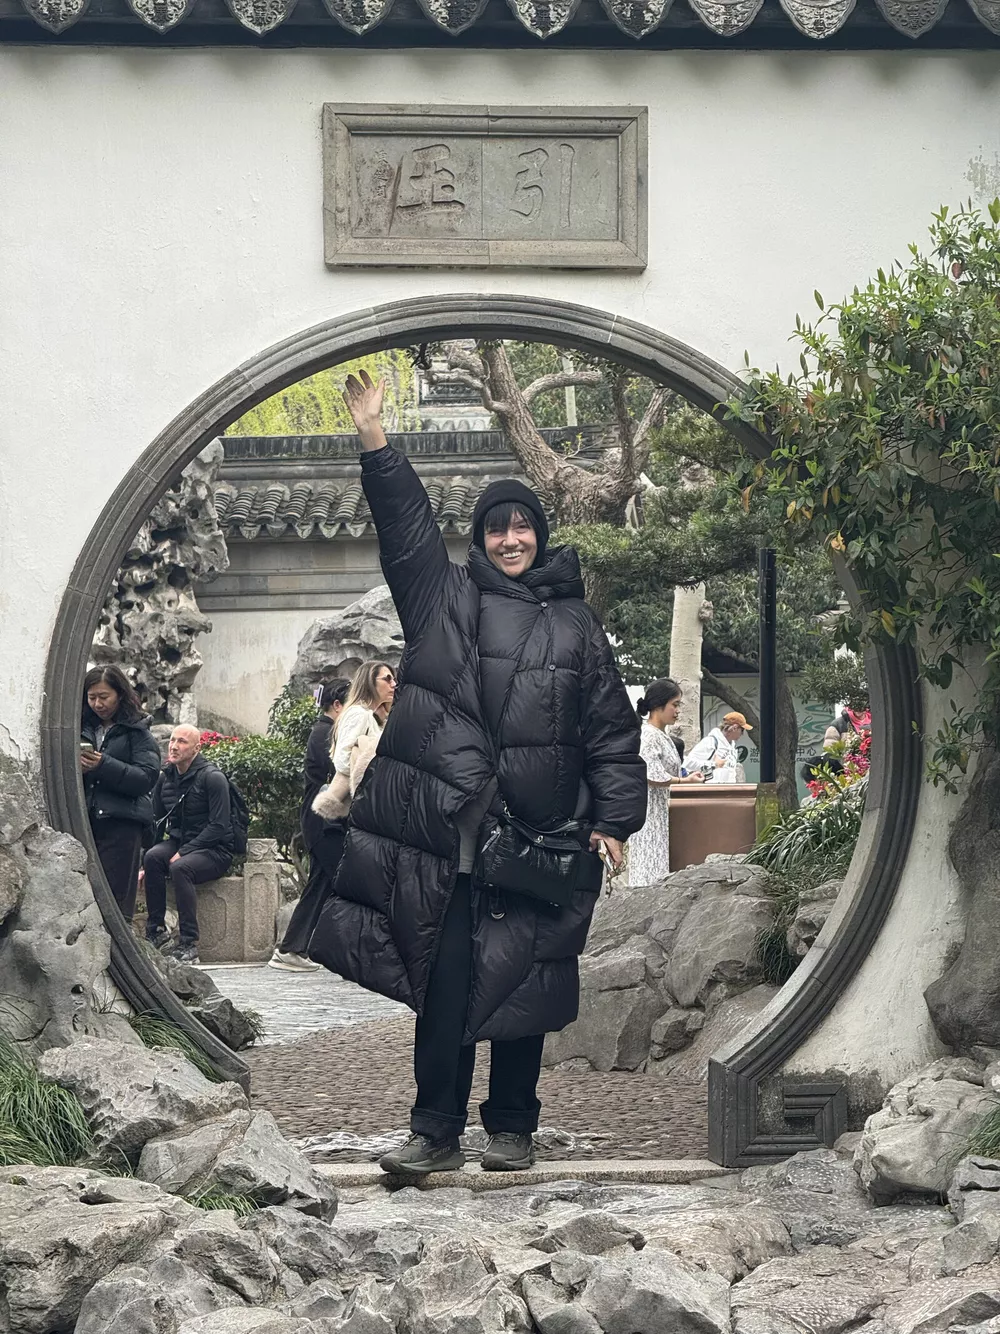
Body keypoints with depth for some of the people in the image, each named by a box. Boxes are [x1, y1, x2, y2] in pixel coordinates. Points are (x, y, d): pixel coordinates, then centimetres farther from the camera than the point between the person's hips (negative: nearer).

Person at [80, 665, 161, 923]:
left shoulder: (138, 732, 4)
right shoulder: (83, 728, 16)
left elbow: (148, 777, -8)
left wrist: (103, 766, -17)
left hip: (121, 822, -4)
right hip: (85, 819, 4)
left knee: (116, 896, -7)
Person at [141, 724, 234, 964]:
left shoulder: (212, 778, -11)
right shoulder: (165, 777, 8)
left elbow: (219, 826, -16)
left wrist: (184, 852, -21)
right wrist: (144, 863, -1)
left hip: (214, 851, -5)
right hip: (177, 843, 5)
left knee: (180, 867, -35)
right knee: (152, 857, -26)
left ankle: (189, 944, -31)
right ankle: (157, 932, -21)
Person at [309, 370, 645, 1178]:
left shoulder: (574, 624, 8)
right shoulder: (443, 597, 9)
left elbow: (612, 729, 8)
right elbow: (405, 523, -2)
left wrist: (615, 820, 1)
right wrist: (374, 439, -14)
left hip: (538, 840, 0)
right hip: (442, 834, 0)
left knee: (520, 988, 6)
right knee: (445, 987, -1)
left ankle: (514, 1129, 19)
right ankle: (437, 1133, 5)